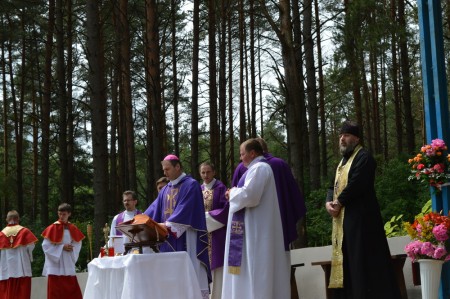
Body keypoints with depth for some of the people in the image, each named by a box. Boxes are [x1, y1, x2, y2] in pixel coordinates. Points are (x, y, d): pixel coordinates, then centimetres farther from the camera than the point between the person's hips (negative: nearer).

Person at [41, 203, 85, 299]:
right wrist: (62, 247, -14)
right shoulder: (52, 228, -4)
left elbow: (78, 244, 10)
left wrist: (71, 248, -11)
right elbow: (46, 245, -9)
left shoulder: (73, 229, 7)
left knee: (72, 290, 5)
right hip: (55, 266, -3)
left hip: (68, 266, 4)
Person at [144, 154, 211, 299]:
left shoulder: (191, 185, -4)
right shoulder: (165, 190, 18)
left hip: (185, 237, -7)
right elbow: (154, 209, 10)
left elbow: (185, 210, -15)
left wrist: (168, 224, -23)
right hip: (169, 238, 7)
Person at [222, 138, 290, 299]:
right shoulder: (261, 168, 18)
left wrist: (233, 193, -6)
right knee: (258, 270, 10)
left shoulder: (258, 168, -13)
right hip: (258, 229, 10)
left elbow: (249, 195, -24)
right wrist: (235, 194, 11)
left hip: (256, 230, -10)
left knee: (255, 269, -8)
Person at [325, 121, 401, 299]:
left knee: (362, 258, -10)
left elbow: (356, 184, -20)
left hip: (360, 217, -10)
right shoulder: (343, 161, 22)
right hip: (343, 219, 10)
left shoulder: (363, 157, -8)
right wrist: (329, 202, -3)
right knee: (347, 260, 10)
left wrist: (338, 202, -12)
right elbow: (334, 186, 17)